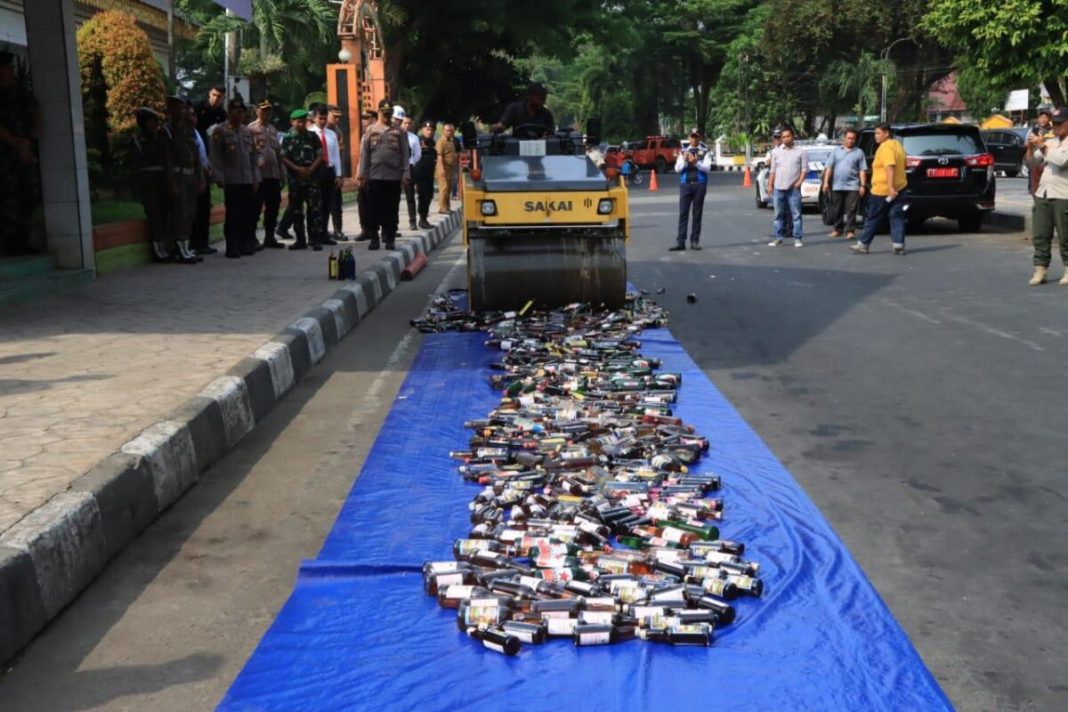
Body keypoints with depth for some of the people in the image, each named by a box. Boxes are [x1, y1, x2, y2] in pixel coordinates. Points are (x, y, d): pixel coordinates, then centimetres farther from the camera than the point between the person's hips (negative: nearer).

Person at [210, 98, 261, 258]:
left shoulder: (247, 131, 15)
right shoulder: (220, 131, -1)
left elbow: (254, 156, 15)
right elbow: (216, 156, -5)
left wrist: (256, 178, 9)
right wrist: (220, 178, -11)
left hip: (248, 181, 5)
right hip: (232, 182, -5)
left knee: (249, 214, 5)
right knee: (233, 215, 0)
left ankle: (247, 245, 16)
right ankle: (232, 248, 6)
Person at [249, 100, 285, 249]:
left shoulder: (273, 129, 17)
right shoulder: (251, 129, -4)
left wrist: (281, 174, 14)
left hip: (274, 174, 7)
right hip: (259, 174, -7)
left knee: (273, 206, 11)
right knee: (256, 207, -2)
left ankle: (269, 237, 21)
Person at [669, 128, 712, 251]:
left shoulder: (705, 151, 7)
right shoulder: (683, 151, 13)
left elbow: (707, 167, -5)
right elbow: (677, 169, 6)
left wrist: (696, 162, -19)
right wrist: (684, 160, -11)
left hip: (699, 184, -1)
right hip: (685, 184, 1)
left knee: (697, 214, 2)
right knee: (683, 213, -4)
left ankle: (695, 241, 6)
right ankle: (680, 241, -5)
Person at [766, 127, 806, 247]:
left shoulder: (799, 151, 3)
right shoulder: (776, 151, 9)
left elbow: (804, 168, 2)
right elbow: (773, 170, 9)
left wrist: (799, 182, -9)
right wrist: (770, 185, 5)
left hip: (793, 188, -2)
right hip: (778, 187, 3)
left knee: (796, 214, -2)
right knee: (779, 214, 8)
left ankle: (797, 238, 1)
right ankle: (778, 237, 15)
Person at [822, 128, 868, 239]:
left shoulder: (859, 152, 6)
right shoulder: (836, 151, 11)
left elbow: (862, 171, 2)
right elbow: (829, 168, 9)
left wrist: (862, 185, -6)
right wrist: (826, 182, 0)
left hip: (852, 186, -2)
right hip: (837, 186, 2)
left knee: (851, 210, -6)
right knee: (837, 210, 8)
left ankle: (850, 231, -4)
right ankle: (837, 229, 18)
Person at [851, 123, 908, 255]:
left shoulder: (886, 147, -14)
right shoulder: (897, 144, 16)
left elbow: (890, 168, -25)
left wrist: (890, 187, -31)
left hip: (882, 189, -8)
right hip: (899, 188, 8)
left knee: (872, 218, 1)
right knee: (897, 217, 5)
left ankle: (863, 245, 8)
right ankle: (899, 245, -1)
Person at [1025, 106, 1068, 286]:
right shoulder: (1050, 142, 17)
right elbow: (1033, 165, 19)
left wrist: (1042, 146, -13)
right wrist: (1032, 150, 1)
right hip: (1042, 194, 6)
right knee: (1040, 235, 3)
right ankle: (1040, 270, 6)